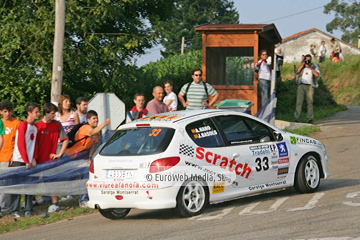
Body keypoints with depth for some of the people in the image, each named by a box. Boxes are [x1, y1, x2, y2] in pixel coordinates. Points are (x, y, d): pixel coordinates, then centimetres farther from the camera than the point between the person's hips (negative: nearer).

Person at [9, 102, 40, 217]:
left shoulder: (35, 127, 10)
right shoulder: (23, 126, -11)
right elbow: (21, 145, -14)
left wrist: (33, 159, 2)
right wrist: (26, 161, -14)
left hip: (29, 161, 6)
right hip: (19, 160, -6)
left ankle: (28, 211, 9)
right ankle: (14, 211, 1)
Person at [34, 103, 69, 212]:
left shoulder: (57, 125, -1)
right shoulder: (37, 126, -4)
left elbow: (66, 140, 0)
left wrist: (59, 154, -6)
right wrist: (34, 158, -6)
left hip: (50, 158, 0)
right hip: (39, 160, 0)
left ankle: (54, 203, 1)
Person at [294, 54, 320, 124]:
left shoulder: (314, 67, 9)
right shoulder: (302, 66, 17)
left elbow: (317, 74, -8)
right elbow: (297, 72, 3)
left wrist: (310, 67, -11)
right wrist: (302, 65, -5)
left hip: (310, 86, -2)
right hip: (301, 85, 2)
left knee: (310, 102, -3)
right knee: (299, 102, -5)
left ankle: (310, 119, -1)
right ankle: (296, 118, -5)